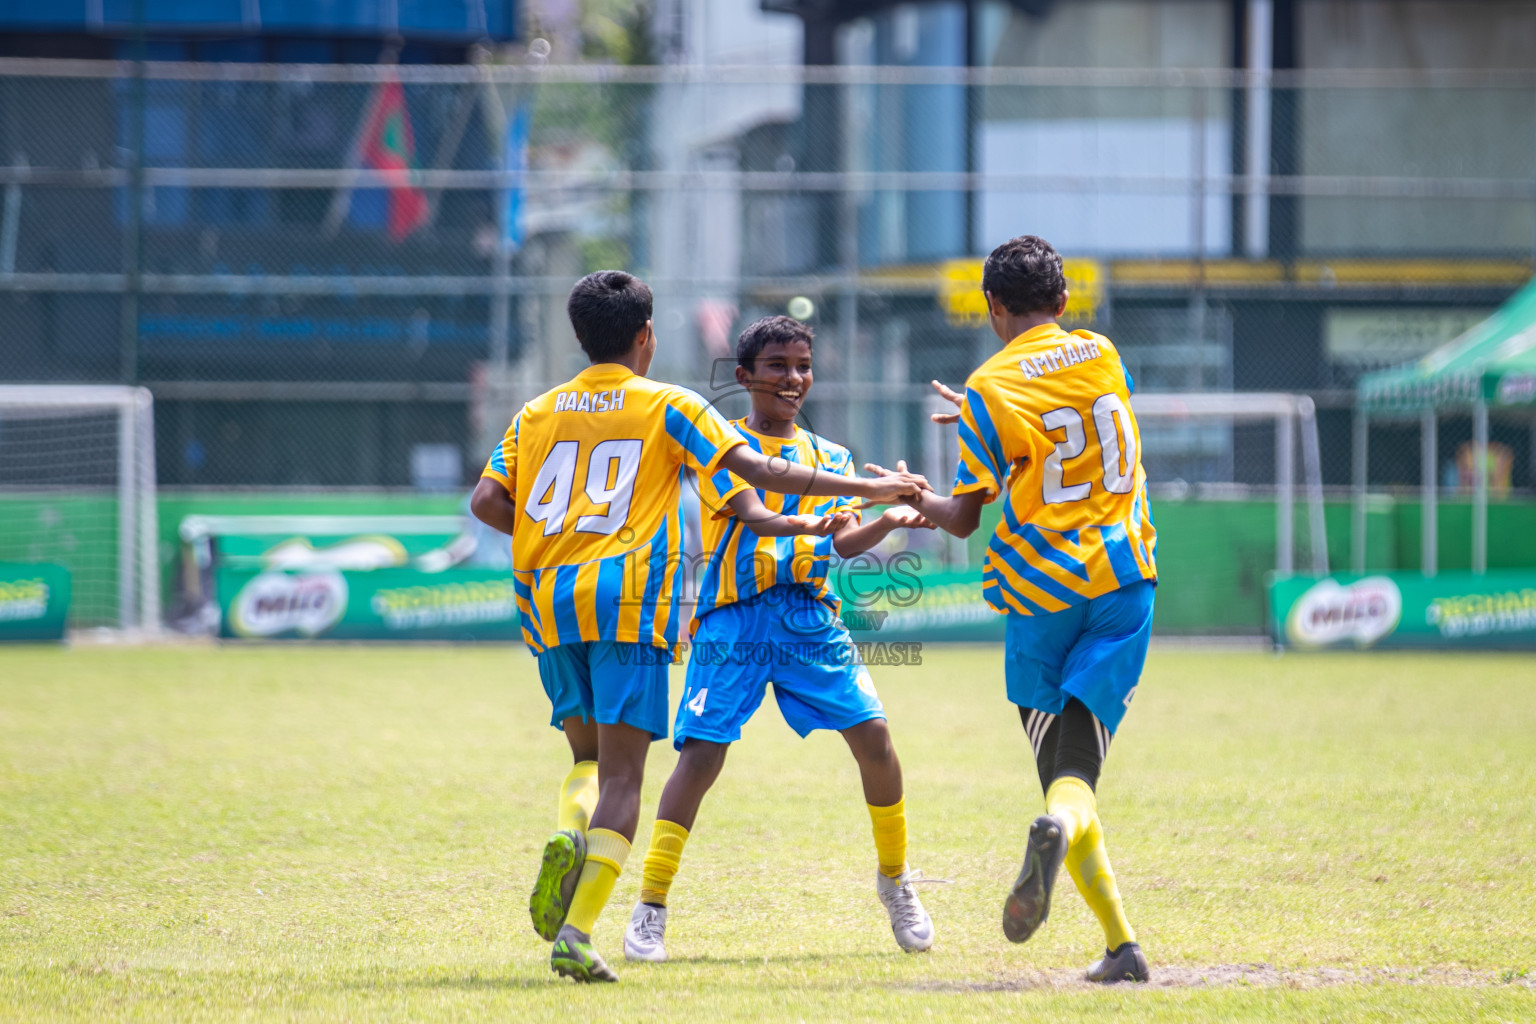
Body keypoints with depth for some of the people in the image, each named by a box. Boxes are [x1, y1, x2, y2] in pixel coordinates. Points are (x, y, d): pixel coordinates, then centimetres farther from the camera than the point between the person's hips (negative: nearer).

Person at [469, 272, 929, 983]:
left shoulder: (538, 413, 14)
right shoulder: (667, 407, 4)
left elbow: (487, 502, 6)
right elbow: (758, 472, -4)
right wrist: (868, 489, -1)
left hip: (550, 603, 4)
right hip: (627, 602, -4)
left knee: (589, 757, 20)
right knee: (622, 775, -5)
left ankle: (566, 838, -14)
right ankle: (575, 934, -20)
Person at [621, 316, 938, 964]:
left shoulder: (830, 458, 16)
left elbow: (844, 541, 2)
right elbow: (751, 509, -15)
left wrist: (889, 521, -17)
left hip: (810, 618, 4)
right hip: (734, 620, -4)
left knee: (873, 736, -6)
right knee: (701, 755, -12)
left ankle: (894, 879, 14)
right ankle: (650, 910, -4)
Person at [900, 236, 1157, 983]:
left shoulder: (992, 389, -6)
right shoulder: (1102, 358, 8)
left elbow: (963, 520, -3)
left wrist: (917, 500, 19)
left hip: (1039, 586, -2)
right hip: (1123, 582, 2)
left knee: (1059, 766, 6)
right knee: (1079, 763, -3)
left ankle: (1121, 943, -12)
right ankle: (1062, 825, -40)